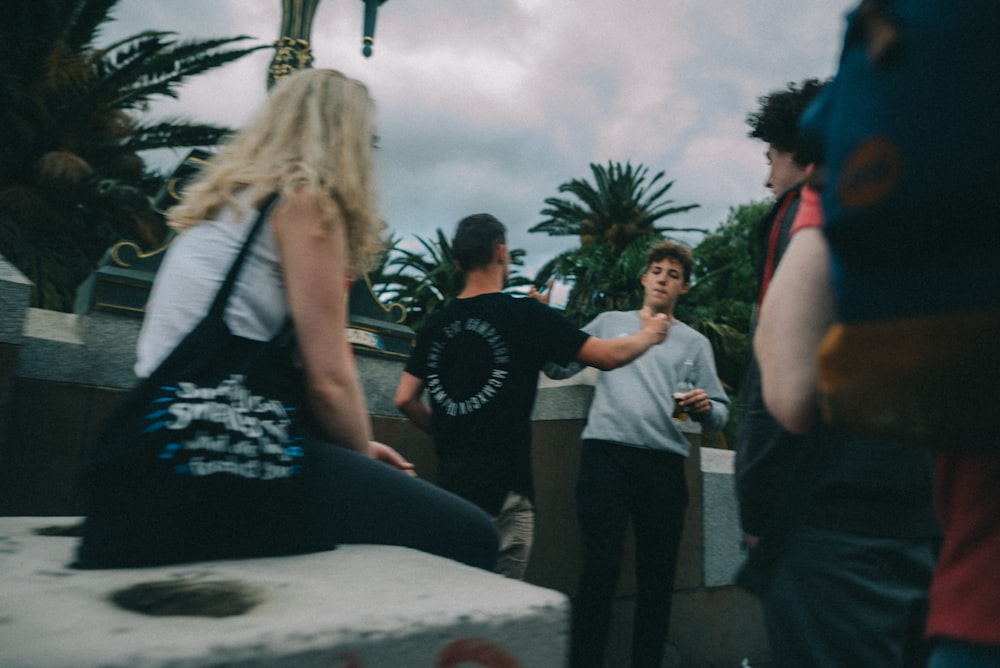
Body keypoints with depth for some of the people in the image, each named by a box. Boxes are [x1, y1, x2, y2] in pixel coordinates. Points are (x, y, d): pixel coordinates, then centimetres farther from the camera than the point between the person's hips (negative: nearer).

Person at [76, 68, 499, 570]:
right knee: (469, 536, -9)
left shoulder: (227, 203, 23)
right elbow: (328, 379, -11)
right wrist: (363, 453, 7)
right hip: (222, 459, -10)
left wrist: (358, 450, 22)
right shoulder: (305, 197, -4)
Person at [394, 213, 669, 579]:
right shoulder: (525, 314, -7)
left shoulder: (436, 323, 8)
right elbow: (609, 355, -5)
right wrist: (648, 334, 14)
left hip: (450, 481, 6)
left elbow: (405, 399, 10)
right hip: (503, 489, -5)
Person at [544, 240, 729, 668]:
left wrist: (704, 407, -11)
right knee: (602, 568, -7)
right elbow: (560, 367, 8)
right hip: (606, 452, -2)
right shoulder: (610, 323, 16)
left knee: (658, 576, 7)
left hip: (665, 461, 2)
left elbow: (719, 415, 11)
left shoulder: (694, 343, 18)